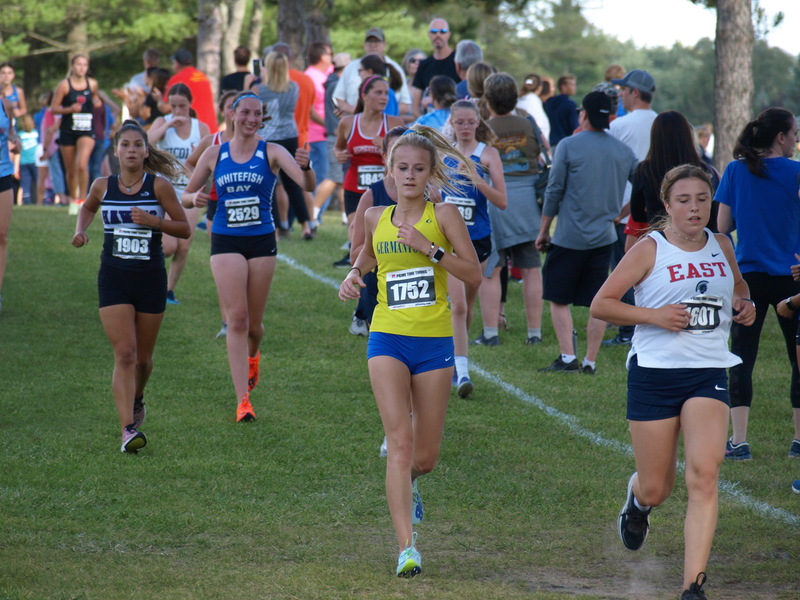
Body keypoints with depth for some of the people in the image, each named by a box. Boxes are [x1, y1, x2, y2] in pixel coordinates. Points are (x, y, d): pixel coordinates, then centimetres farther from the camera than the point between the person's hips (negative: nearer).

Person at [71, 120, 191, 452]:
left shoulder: (158, 186, -5)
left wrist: (154, 221, -17)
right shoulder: (103, 186, 1)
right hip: (114, 278, 0)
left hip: (151, 278, 0)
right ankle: (128, 428, -16)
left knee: (143, 357, 12)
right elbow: (88, 207, 24)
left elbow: (184, 228, -1)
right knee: (124, 353, -12)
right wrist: (81, 230, 5)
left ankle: (137, 399, 44)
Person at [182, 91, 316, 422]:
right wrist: (195, 198, -12)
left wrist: (305, 167, -37)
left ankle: (252, 356, 47)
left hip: (262, 242, 0)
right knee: (237, 319, -11)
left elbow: (308, 185, -15)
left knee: (253, 323, 9)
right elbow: (186, 195, 12)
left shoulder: (271, 152, -1)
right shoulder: (215, 154, 5)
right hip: (226, 242, 0)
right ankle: (243, 401, -11)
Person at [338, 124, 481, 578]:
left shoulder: (444, 214, -2)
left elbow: (475, 275, -9)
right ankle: (407, 548, -19)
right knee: (400, 442, -16)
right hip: (388, 338, 1)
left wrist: (429, 248, -18)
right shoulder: (377, 218, 7)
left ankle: (407, 483, 45)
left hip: (434, 342, -1)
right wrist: (355, 277, 7)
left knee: (425, 457, 7)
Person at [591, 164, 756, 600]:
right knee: (656, 490, 5)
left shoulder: (722, 246, 8)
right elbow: (600, 304, -6)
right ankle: (637, 500, 45)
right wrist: (654, 315, -17)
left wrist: (745, 305, 7)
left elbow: (738, 287, 30)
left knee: (704, 475, -16)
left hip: (708, 374, 2)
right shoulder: (650, 250, -5)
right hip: (655, 373, -2)